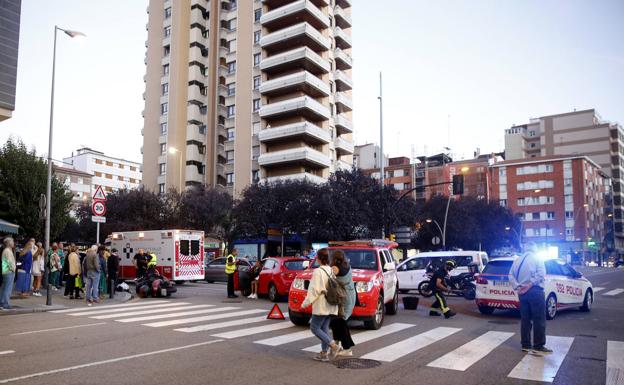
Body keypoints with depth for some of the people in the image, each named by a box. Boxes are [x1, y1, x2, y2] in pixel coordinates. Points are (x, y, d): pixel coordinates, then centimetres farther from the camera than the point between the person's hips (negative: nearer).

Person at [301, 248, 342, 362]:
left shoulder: (318, 271, -14)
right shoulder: (331, 270, 9)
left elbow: (314, 290, -17)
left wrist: (306, 303, -11)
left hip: (321, 305, -8)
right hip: (330, 305, 8)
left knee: (314, 328, 0)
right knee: (324, 328, 13)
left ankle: (334, 346, -9)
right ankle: (324, 353, 14)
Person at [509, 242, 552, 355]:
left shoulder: (517, 260, 16)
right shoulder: (537, 258, 1)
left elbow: (511, 276, 8)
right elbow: (540, 273, -15)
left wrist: (517, 286, -1)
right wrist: (530, 284, -16)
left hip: (522, 293, 6)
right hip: (535, 291, -6)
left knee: (525, 319, 10)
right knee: (539, 319, -3)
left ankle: (526, 345, 13)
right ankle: (538, 346, -4)